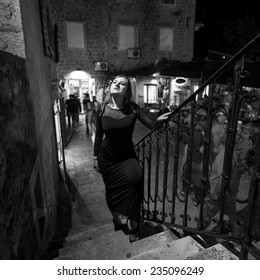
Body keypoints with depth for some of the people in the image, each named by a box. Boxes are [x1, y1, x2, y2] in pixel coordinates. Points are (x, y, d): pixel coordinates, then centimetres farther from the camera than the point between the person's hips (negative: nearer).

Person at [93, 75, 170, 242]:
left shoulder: (132, 108, -11)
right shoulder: (103, 110, -8)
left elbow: (151, 124, -19)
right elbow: (98, 135, 1)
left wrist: (159, 120, -41)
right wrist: (95, 157, 5)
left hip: (127, 155, -1)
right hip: (107, 157, 1)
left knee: (135, 178, -27)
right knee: (113, 190, 11)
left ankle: (133, 225, -7)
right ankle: (116, 219, 43)